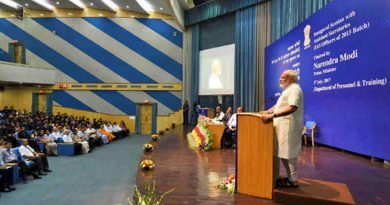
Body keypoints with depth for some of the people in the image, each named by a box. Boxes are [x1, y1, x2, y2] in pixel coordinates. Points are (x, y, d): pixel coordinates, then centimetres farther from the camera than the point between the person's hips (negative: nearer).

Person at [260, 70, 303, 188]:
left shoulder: (294, 89, -13)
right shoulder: (288, 90, 21)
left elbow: (292, 108, -28)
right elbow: (279, 105, 28)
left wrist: (272, 116, -33)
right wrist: (267, 112, 14)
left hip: (289, 127, -10)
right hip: (284, 126, 10)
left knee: (289, 154, -4)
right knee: (284, 154, 12)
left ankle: (293, 181, 5)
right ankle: (290, 177, 21)